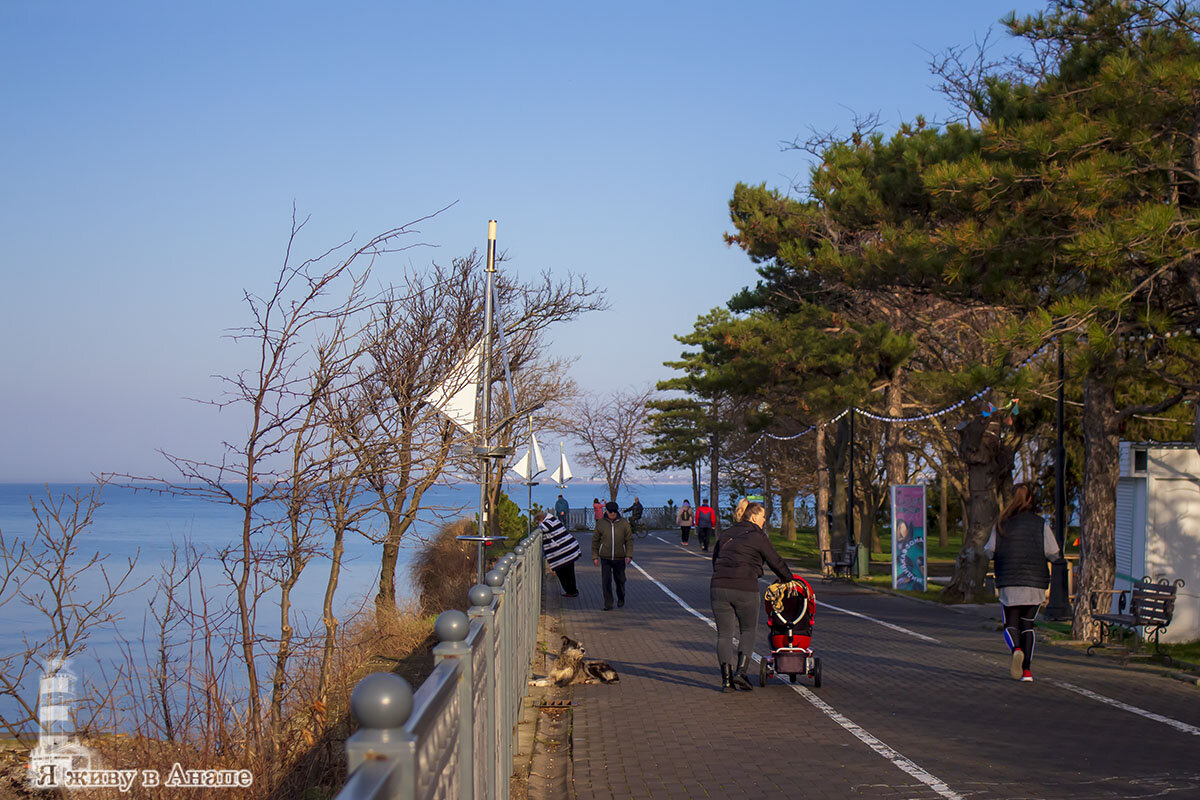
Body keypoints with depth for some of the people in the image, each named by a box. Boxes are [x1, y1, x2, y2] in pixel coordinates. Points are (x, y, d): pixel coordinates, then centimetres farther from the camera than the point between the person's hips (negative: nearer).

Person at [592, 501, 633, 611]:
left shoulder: (624, 523, -1)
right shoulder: (601, 523, 0)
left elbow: (629, 540, 1)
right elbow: (595, 541, 6)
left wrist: (629, 555, -7)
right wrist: (595, 556, 2)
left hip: (619, 558, 0)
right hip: (605, 558, 0)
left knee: (620, 580, 11)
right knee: (606, 581, -5)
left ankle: (621, 599, 36)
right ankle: (608, 604, 2)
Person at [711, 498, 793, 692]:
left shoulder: (726, 534, 17)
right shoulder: (758, 537, 0)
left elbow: (715, 559, 23)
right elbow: (776, 562, 5)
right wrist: (788, 578, 22)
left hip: (719, 587, 4)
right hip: (745, 589, -4)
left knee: (724, 634, 8)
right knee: (748, 630, 15)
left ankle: (726, 678, -2)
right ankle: (740, 671, 0)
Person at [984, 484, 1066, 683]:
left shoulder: (1001, 524, 0)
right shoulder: (1041, 524, -1)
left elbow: (989, 551, 0)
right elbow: (1053, 554, -4)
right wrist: (1062, 561, 17)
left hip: (1009, 583, 0)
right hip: (1035, 582, 1)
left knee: (1010, 625, 8)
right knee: (1027, 625, 13)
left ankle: (1016, 649, -25)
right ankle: (1027, 670, 6)